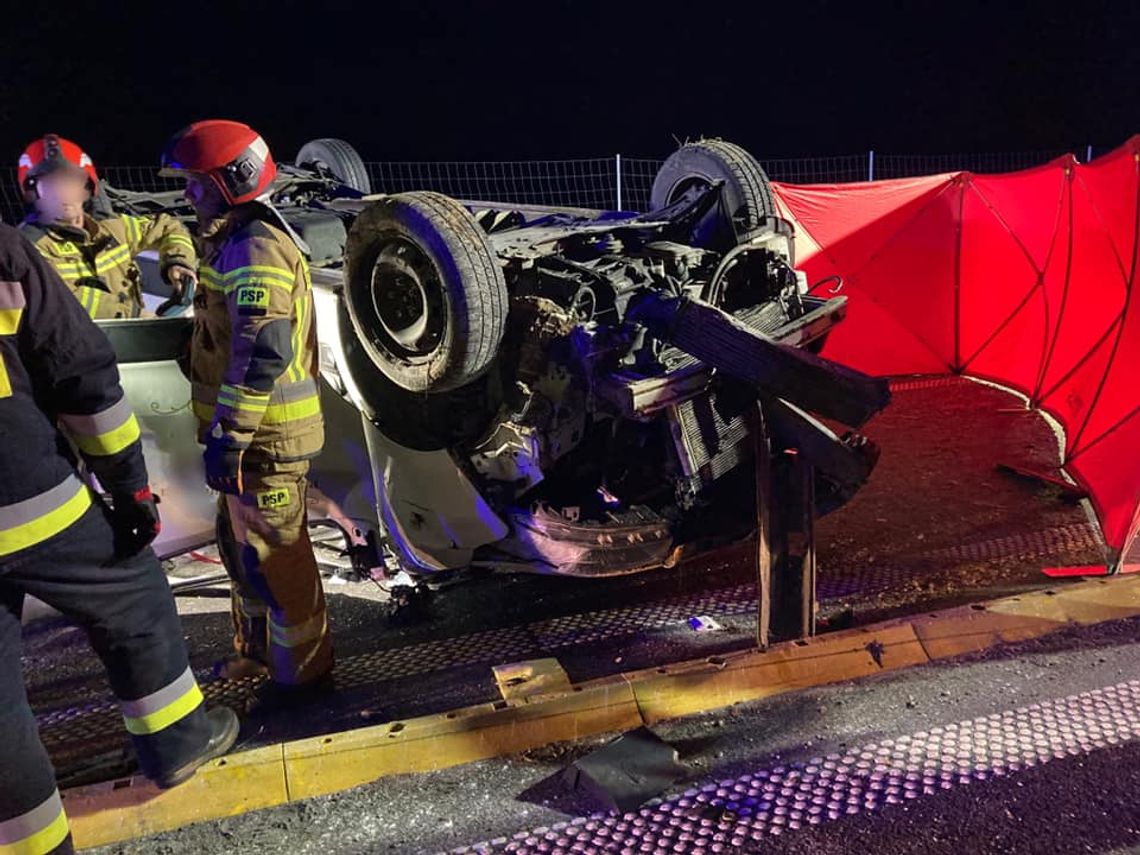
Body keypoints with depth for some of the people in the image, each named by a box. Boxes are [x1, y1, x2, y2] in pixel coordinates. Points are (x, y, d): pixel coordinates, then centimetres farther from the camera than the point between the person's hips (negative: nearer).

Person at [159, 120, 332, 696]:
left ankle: (302, 671, 17)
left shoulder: (256, 249, -18)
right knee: (241, 541, 22)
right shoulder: (237, 241, 16)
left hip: (265, 435, -11)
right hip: (253, 428, 11)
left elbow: (262, 354, -28)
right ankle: (257, 649, 39)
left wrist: (228, 435, -25)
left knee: (273, 554, 1)